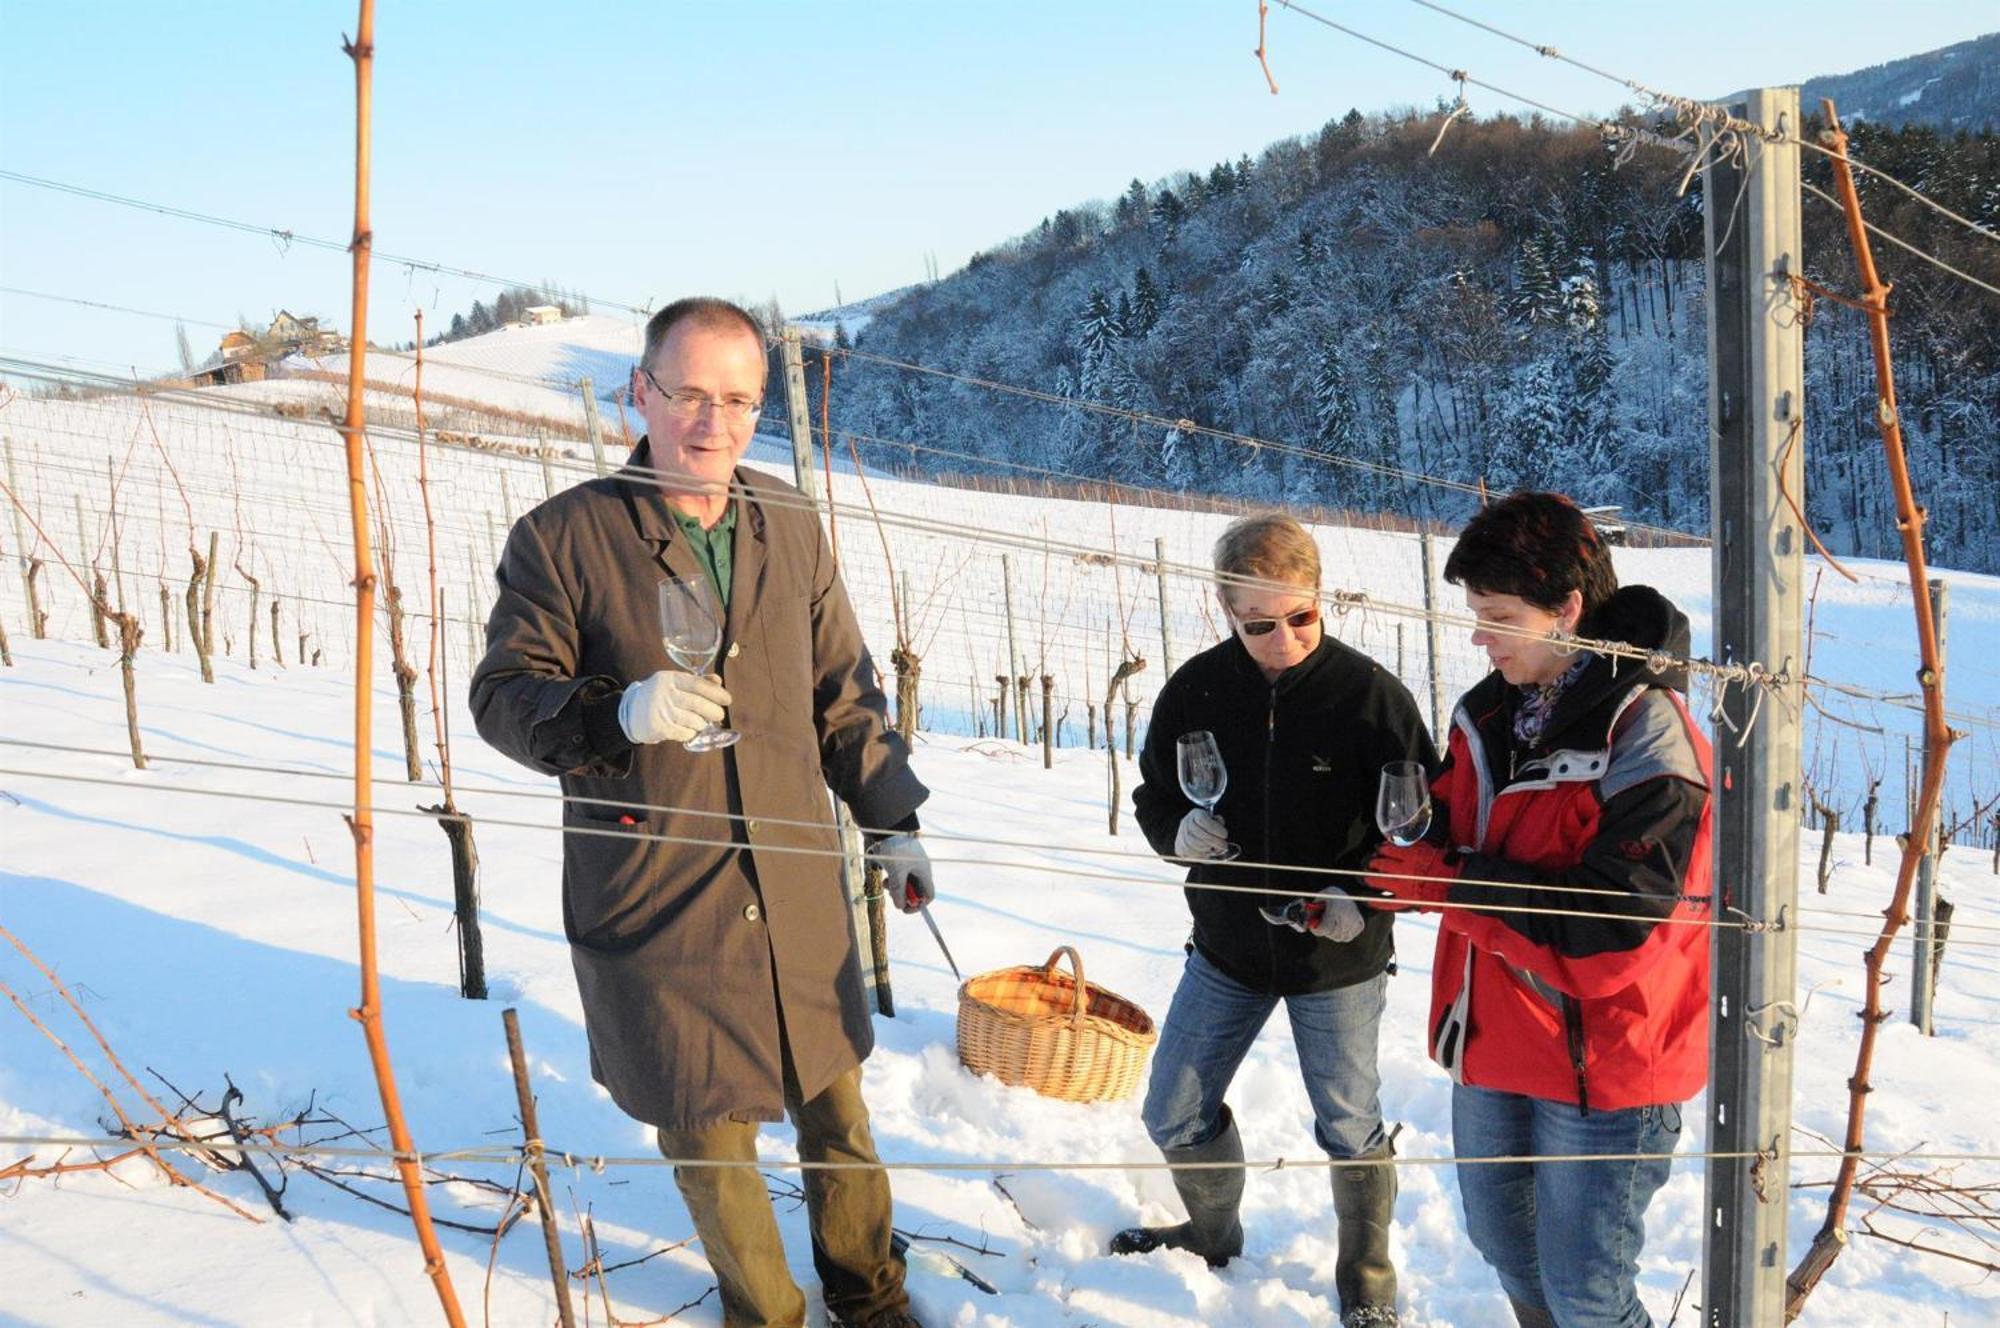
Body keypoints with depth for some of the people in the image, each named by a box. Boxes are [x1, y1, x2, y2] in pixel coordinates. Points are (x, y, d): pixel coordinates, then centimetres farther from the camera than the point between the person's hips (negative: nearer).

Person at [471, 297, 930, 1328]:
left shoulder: (792, 528, 6)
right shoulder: (563, 536, -8)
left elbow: (843, 693, 14)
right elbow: (501, 696, -7)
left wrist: (892, 821, 13)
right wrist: (618, 710, -26)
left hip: (797, 888, 4)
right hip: (656, 899, -4)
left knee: (834, 1099, 16)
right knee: (710, 1128, 7)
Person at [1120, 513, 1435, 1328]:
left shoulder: (1367, 693, -17)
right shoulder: (1196, 689, -7)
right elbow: (1153, 795, 6)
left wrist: (1367, 900, -24)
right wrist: (1177, 830, -16)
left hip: (1339, 957, -3)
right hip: (1226, 947, 4)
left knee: (1350, 1127, 11)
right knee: (1175, 1116, 13)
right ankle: (1213, 1232, 43)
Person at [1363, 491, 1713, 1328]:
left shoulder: (1645, 737, -22)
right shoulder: (1490, 712, 1)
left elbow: (1612, 926, -28)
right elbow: (1454, 838, 14)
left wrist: (1447, 885, -25)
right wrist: (1386, 876, -7)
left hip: (1602, 1066, -8)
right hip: (1492, 1039, 8)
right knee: (1502, 1242, 24)